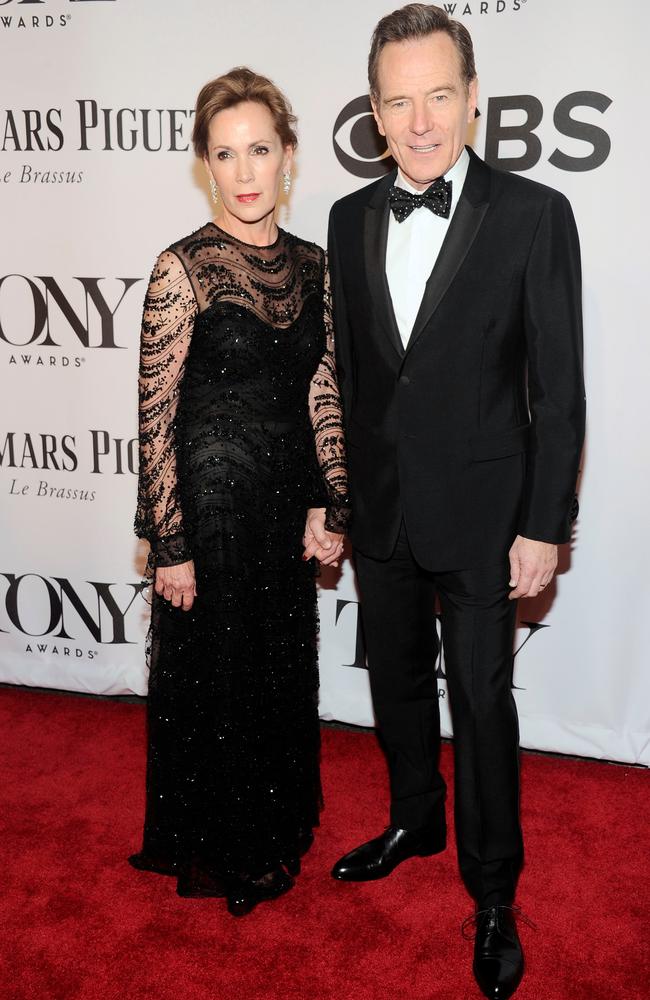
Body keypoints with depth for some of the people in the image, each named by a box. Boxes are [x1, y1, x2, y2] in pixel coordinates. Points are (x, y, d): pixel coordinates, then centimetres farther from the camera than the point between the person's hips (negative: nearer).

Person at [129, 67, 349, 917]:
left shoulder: (312, 266, 4)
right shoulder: (183, 270, -13)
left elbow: (323, 394, 8)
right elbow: (155, 418, -13)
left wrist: (331, 504, 5)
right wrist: (170, 544, -14)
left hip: (288, 497, 6)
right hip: (211, 500, -5)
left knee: (284, 668, 17)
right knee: (214, 676, 9)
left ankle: (276, 829, 41)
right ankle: (218, 852, 34)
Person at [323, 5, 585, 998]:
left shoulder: (534, 215, -10)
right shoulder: (350, 218, 4)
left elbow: (559, 389, -10)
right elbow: (346, 368, 9)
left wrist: (544, 528, -11)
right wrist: (335, 496, 9)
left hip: (479, 511, -4)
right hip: (378, 505, 5)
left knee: (481, 699, 6)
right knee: (396, 679, 19)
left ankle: (493, 893, 27)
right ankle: (415, 821, 44)